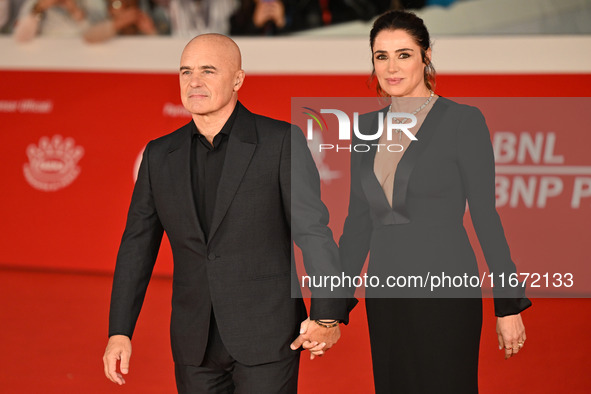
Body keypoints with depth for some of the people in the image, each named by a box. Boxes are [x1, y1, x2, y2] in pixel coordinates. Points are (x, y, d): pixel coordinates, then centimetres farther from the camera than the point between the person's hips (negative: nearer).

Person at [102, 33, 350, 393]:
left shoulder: (281, 142, -6)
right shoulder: (160, 155, 7)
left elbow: (312, 230, -9)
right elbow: (138, 246, 10)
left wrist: (328, 314, -18)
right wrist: (119, 332, 5)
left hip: (266, 337, -4)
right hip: (195, 346, 4)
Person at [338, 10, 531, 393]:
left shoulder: (463, 121, -5)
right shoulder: (368, 126, 10)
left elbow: (485, 215, -6)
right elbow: (358, 221, 14)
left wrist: (510, 305, -8)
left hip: (445, 292, -5)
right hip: (386, 295, 5)